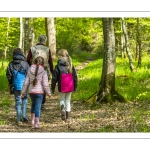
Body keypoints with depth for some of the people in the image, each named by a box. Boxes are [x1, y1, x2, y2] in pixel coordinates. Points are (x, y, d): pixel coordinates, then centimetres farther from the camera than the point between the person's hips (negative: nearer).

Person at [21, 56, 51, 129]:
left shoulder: (30, 71, 2)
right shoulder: (43, 72, -9)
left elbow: (26, 83, 3)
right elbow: (45, 84, -10)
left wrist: (23, 92, 11)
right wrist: (48, 93, 2)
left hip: (31, 91, 4)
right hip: (39, 92, -4)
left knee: (33, 104, 25)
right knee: (38, 107, 2)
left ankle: (32, 120, 23)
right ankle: (36, 123, 2)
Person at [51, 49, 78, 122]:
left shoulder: (58, 67, -6)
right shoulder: (71, 66, 5)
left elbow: (54, 78, -5)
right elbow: (75, 77, 8)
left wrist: (52, 88, 1)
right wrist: (75, 87, 15)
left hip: (62, 88, -3)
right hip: (70, 87, 3)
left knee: (62, 99, 13)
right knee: (68, 100, 13)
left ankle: (63, 108, -20)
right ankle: (67, 117, 12)